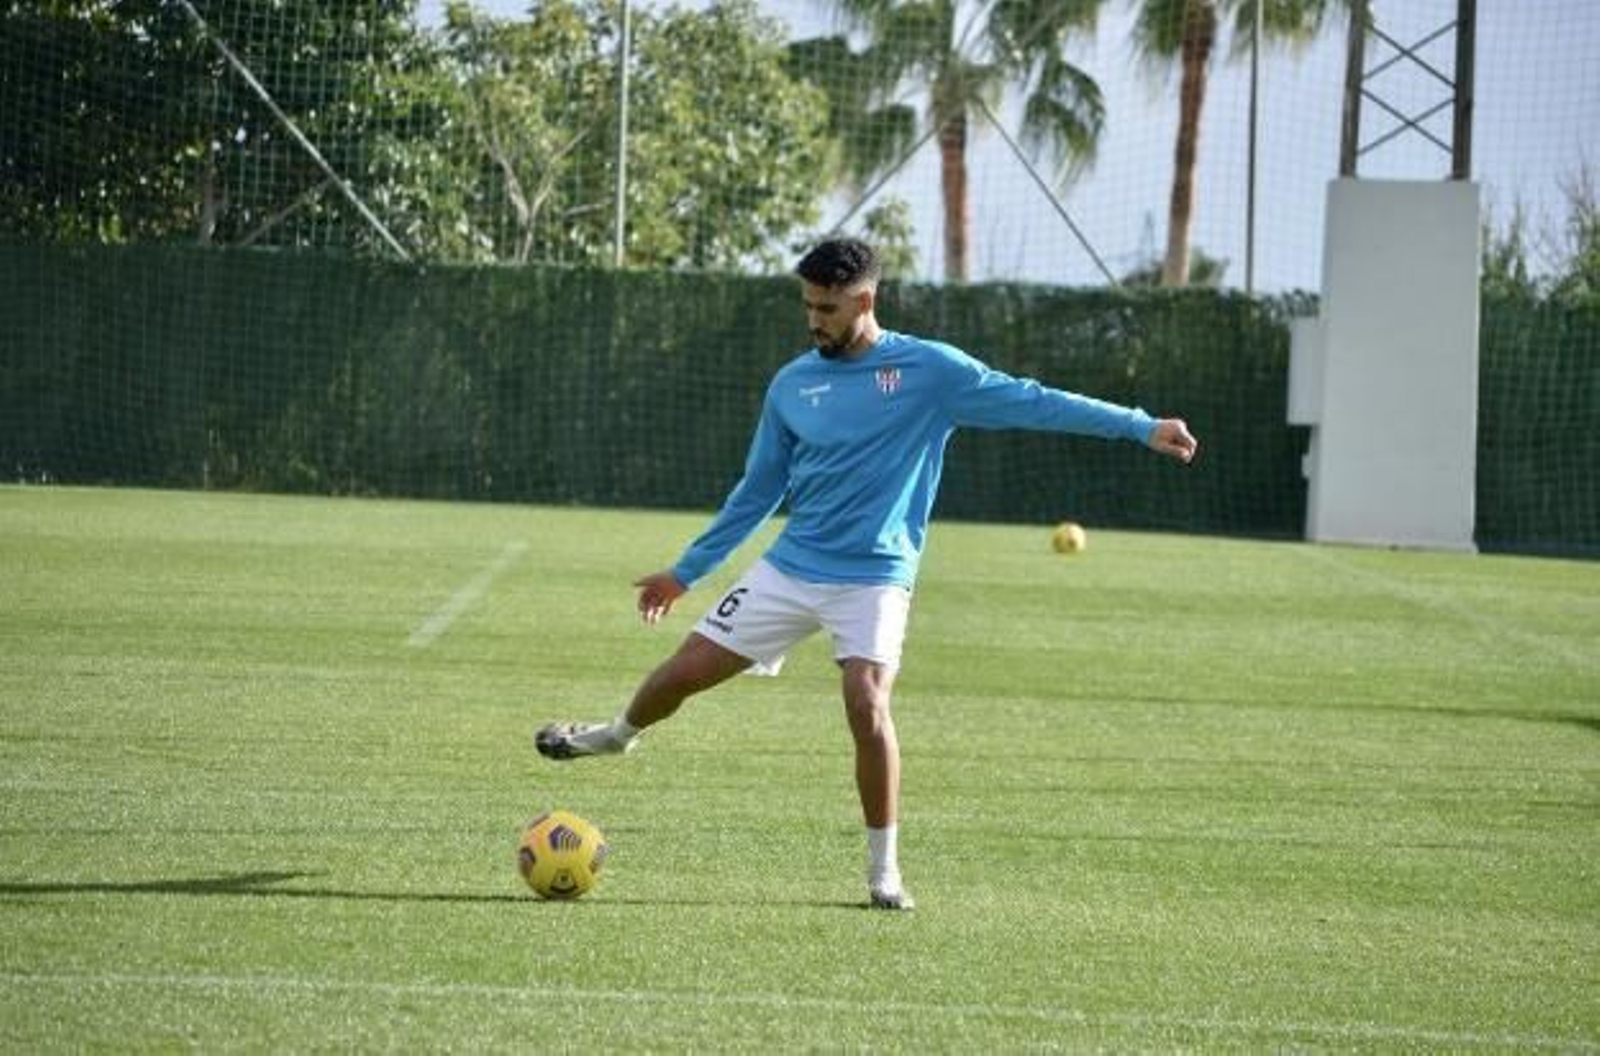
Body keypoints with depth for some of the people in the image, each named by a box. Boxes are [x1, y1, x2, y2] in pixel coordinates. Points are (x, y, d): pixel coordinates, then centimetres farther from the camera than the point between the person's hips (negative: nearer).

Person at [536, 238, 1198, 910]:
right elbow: (758, 491, 15)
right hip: (789, 569, 4)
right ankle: (618, 735, 38)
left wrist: (1141, 427, -18)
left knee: (867, 704, -23)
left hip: (875, 578, -4)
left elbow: (1029, 402, -11)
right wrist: (685, 572, 18)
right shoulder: (793, 384, 6)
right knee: (686, 670, 3)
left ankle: (884, 869, -8)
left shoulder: (929, 370, -7)